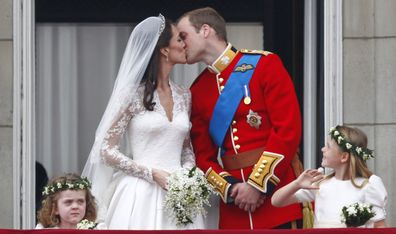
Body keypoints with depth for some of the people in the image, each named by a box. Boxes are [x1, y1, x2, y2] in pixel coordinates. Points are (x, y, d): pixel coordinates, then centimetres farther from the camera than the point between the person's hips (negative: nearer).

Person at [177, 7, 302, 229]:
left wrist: (258, 184, -13)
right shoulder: (197, 91, 12)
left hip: (278, 192, -4)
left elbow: (289, 129, -10)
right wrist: (229, 189, -7)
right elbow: (203, 155, 12)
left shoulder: (264, 64, -3)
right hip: (234, 205, 4)